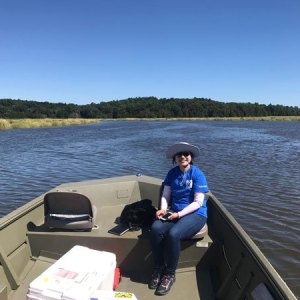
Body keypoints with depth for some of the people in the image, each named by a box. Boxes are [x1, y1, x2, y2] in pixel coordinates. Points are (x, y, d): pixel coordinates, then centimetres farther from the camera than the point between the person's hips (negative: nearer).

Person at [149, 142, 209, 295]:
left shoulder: (198, 174, -10)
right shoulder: (172, 173, 5)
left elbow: (198, 202, -14)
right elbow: (165, 195, 5)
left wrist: (179, 214, -20)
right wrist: (163, 209, -15)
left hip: (195, 214, -4)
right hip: (174, 212, 5)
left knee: (173, 234, -31)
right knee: (155, 228, -24)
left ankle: (170, 274, -7)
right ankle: (158, 268, -3)